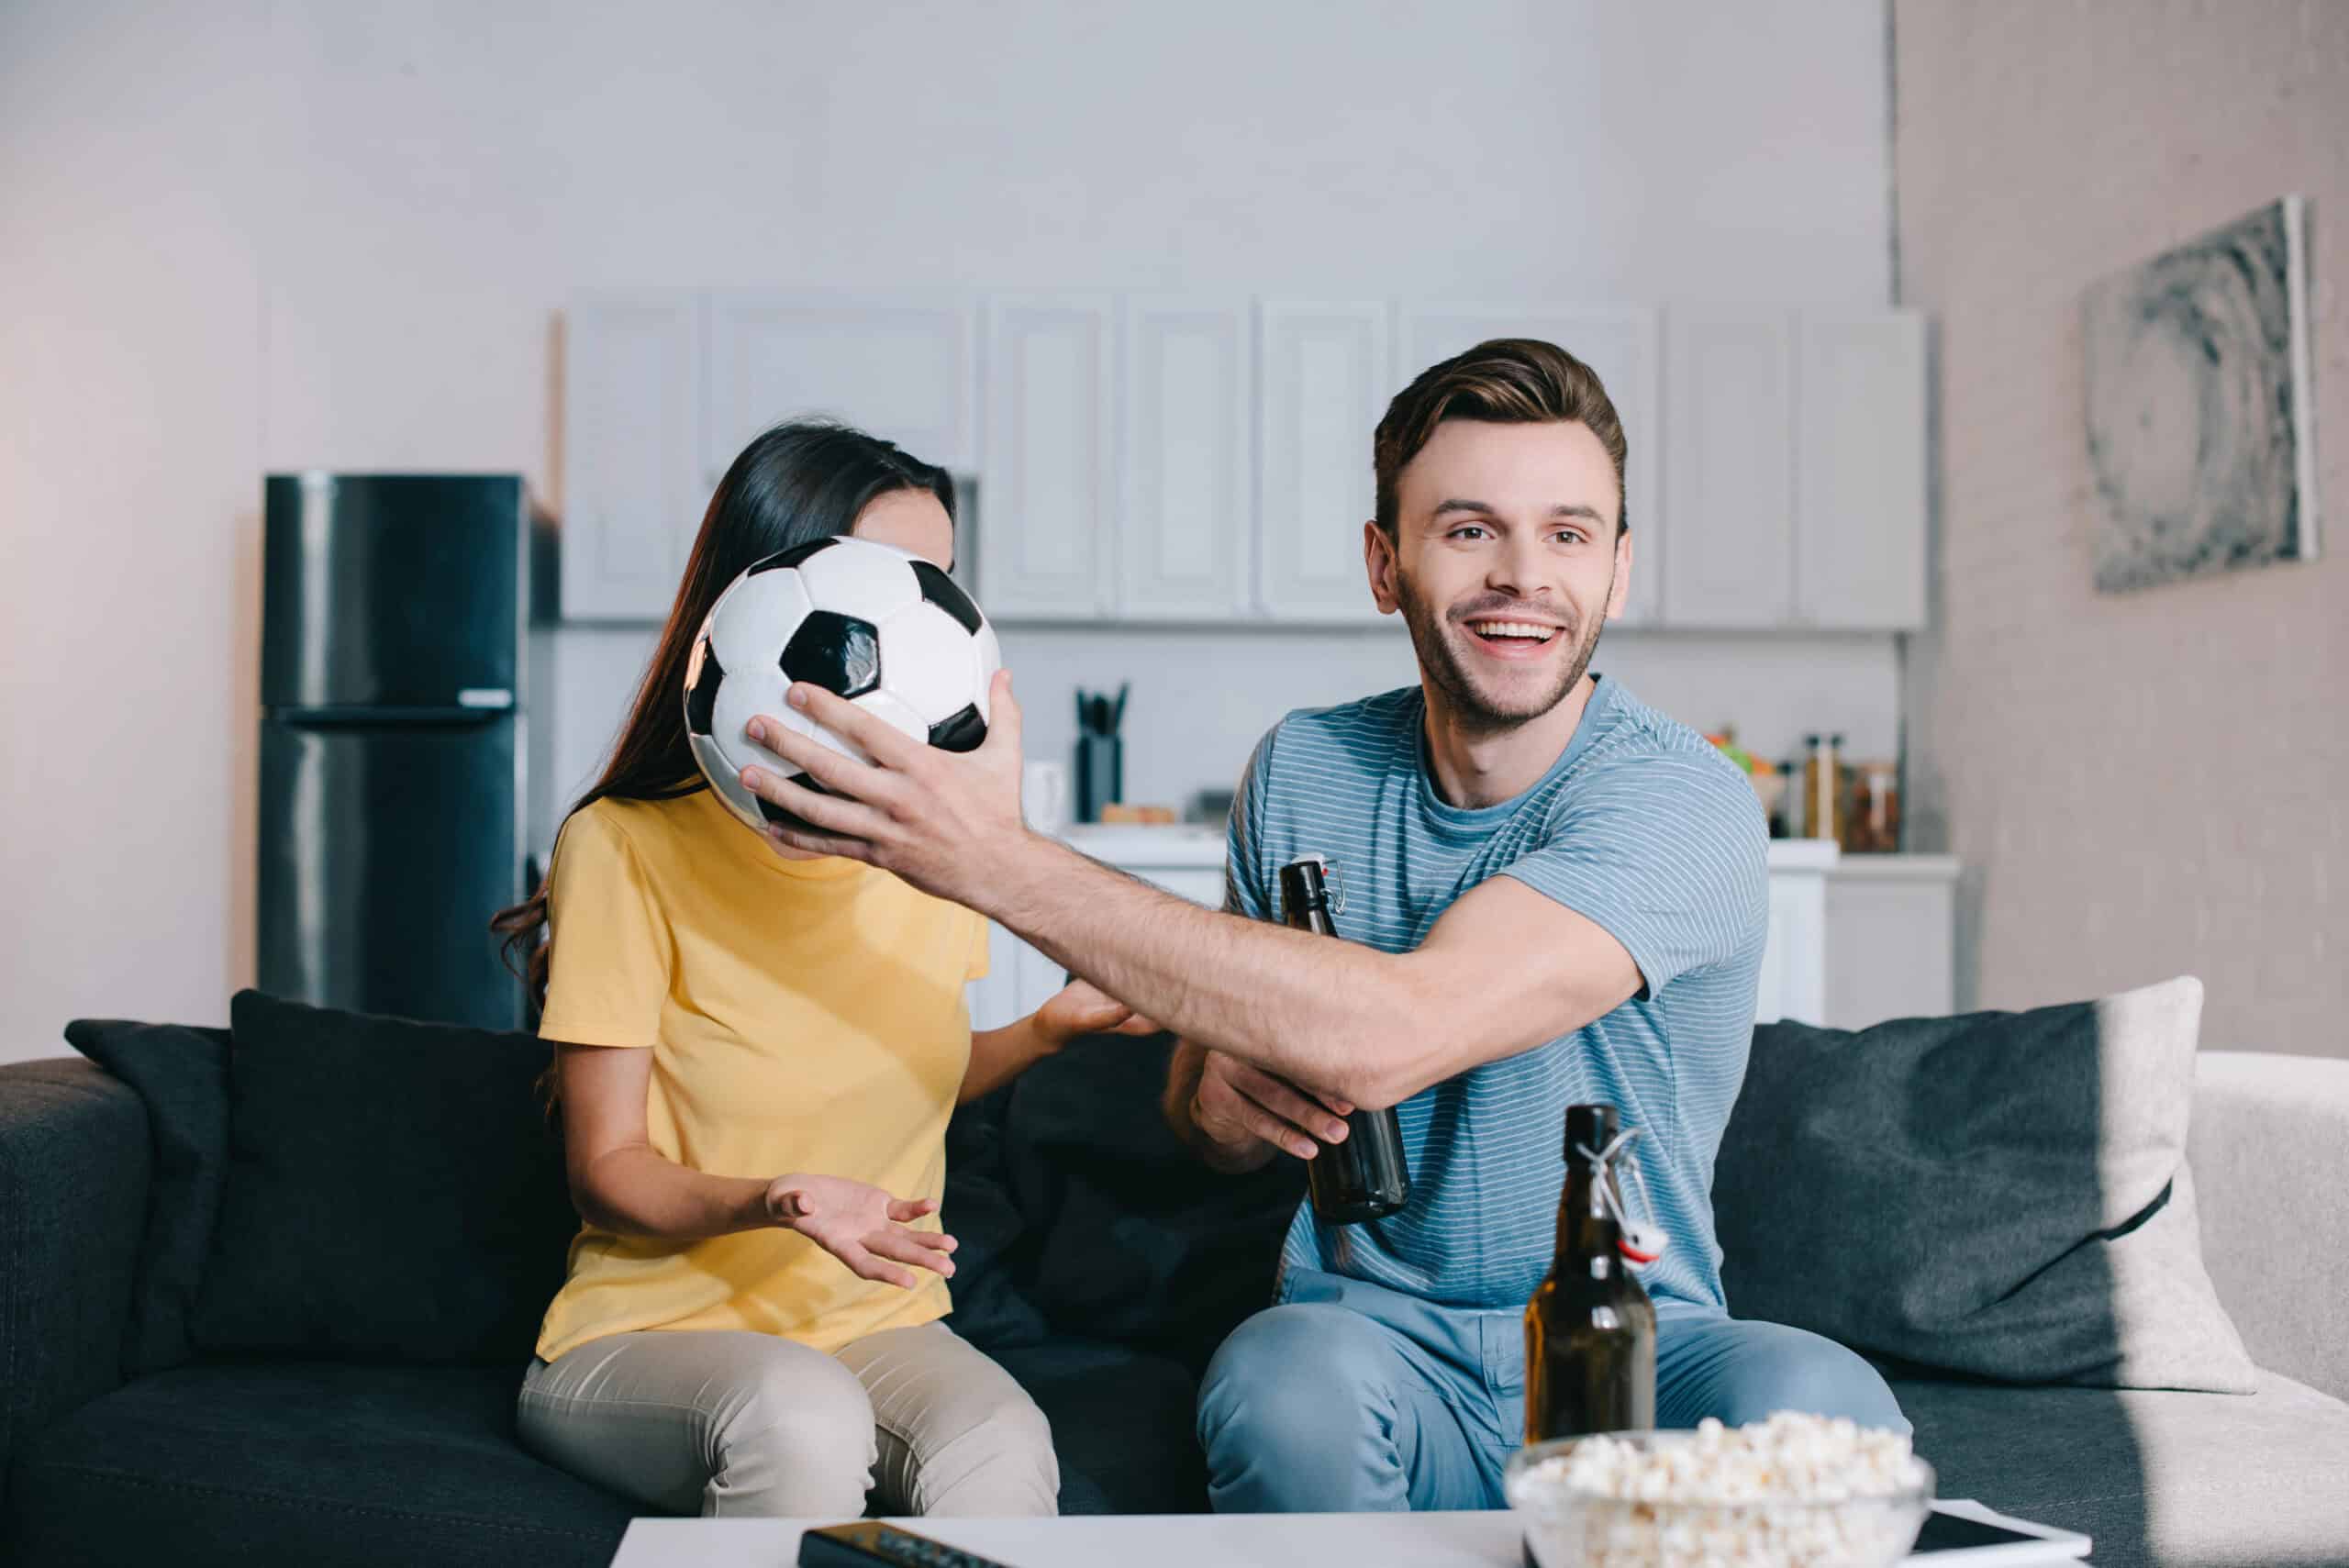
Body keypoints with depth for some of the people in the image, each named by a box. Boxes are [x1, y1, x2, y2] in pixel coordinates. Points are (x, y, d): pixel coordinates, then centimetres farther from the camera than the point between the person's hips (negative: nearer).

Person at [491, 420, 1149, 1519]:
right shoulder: (629, 848, -12)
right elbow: (607, 1164, -9)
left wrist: (1046, 1028, -1)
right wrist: (776, 1202, -28)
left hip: (876, 1324, 3)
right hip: (650, 1330, -2)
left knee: (1001, 1452, -32)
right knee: (800, 1421, -37)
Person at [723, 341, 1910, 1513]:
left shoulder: (1682, 801, -15)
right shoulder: (1303, 774, 1)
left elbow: (1391, 1034, -31)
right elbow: (1201, 1115, 13)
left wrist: (998, 861, -29)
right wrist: (1226, 1097, -14)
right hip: (1372, 1337, 2)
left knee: (1817, 1406, -34)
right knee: (1286, 1379, -33)